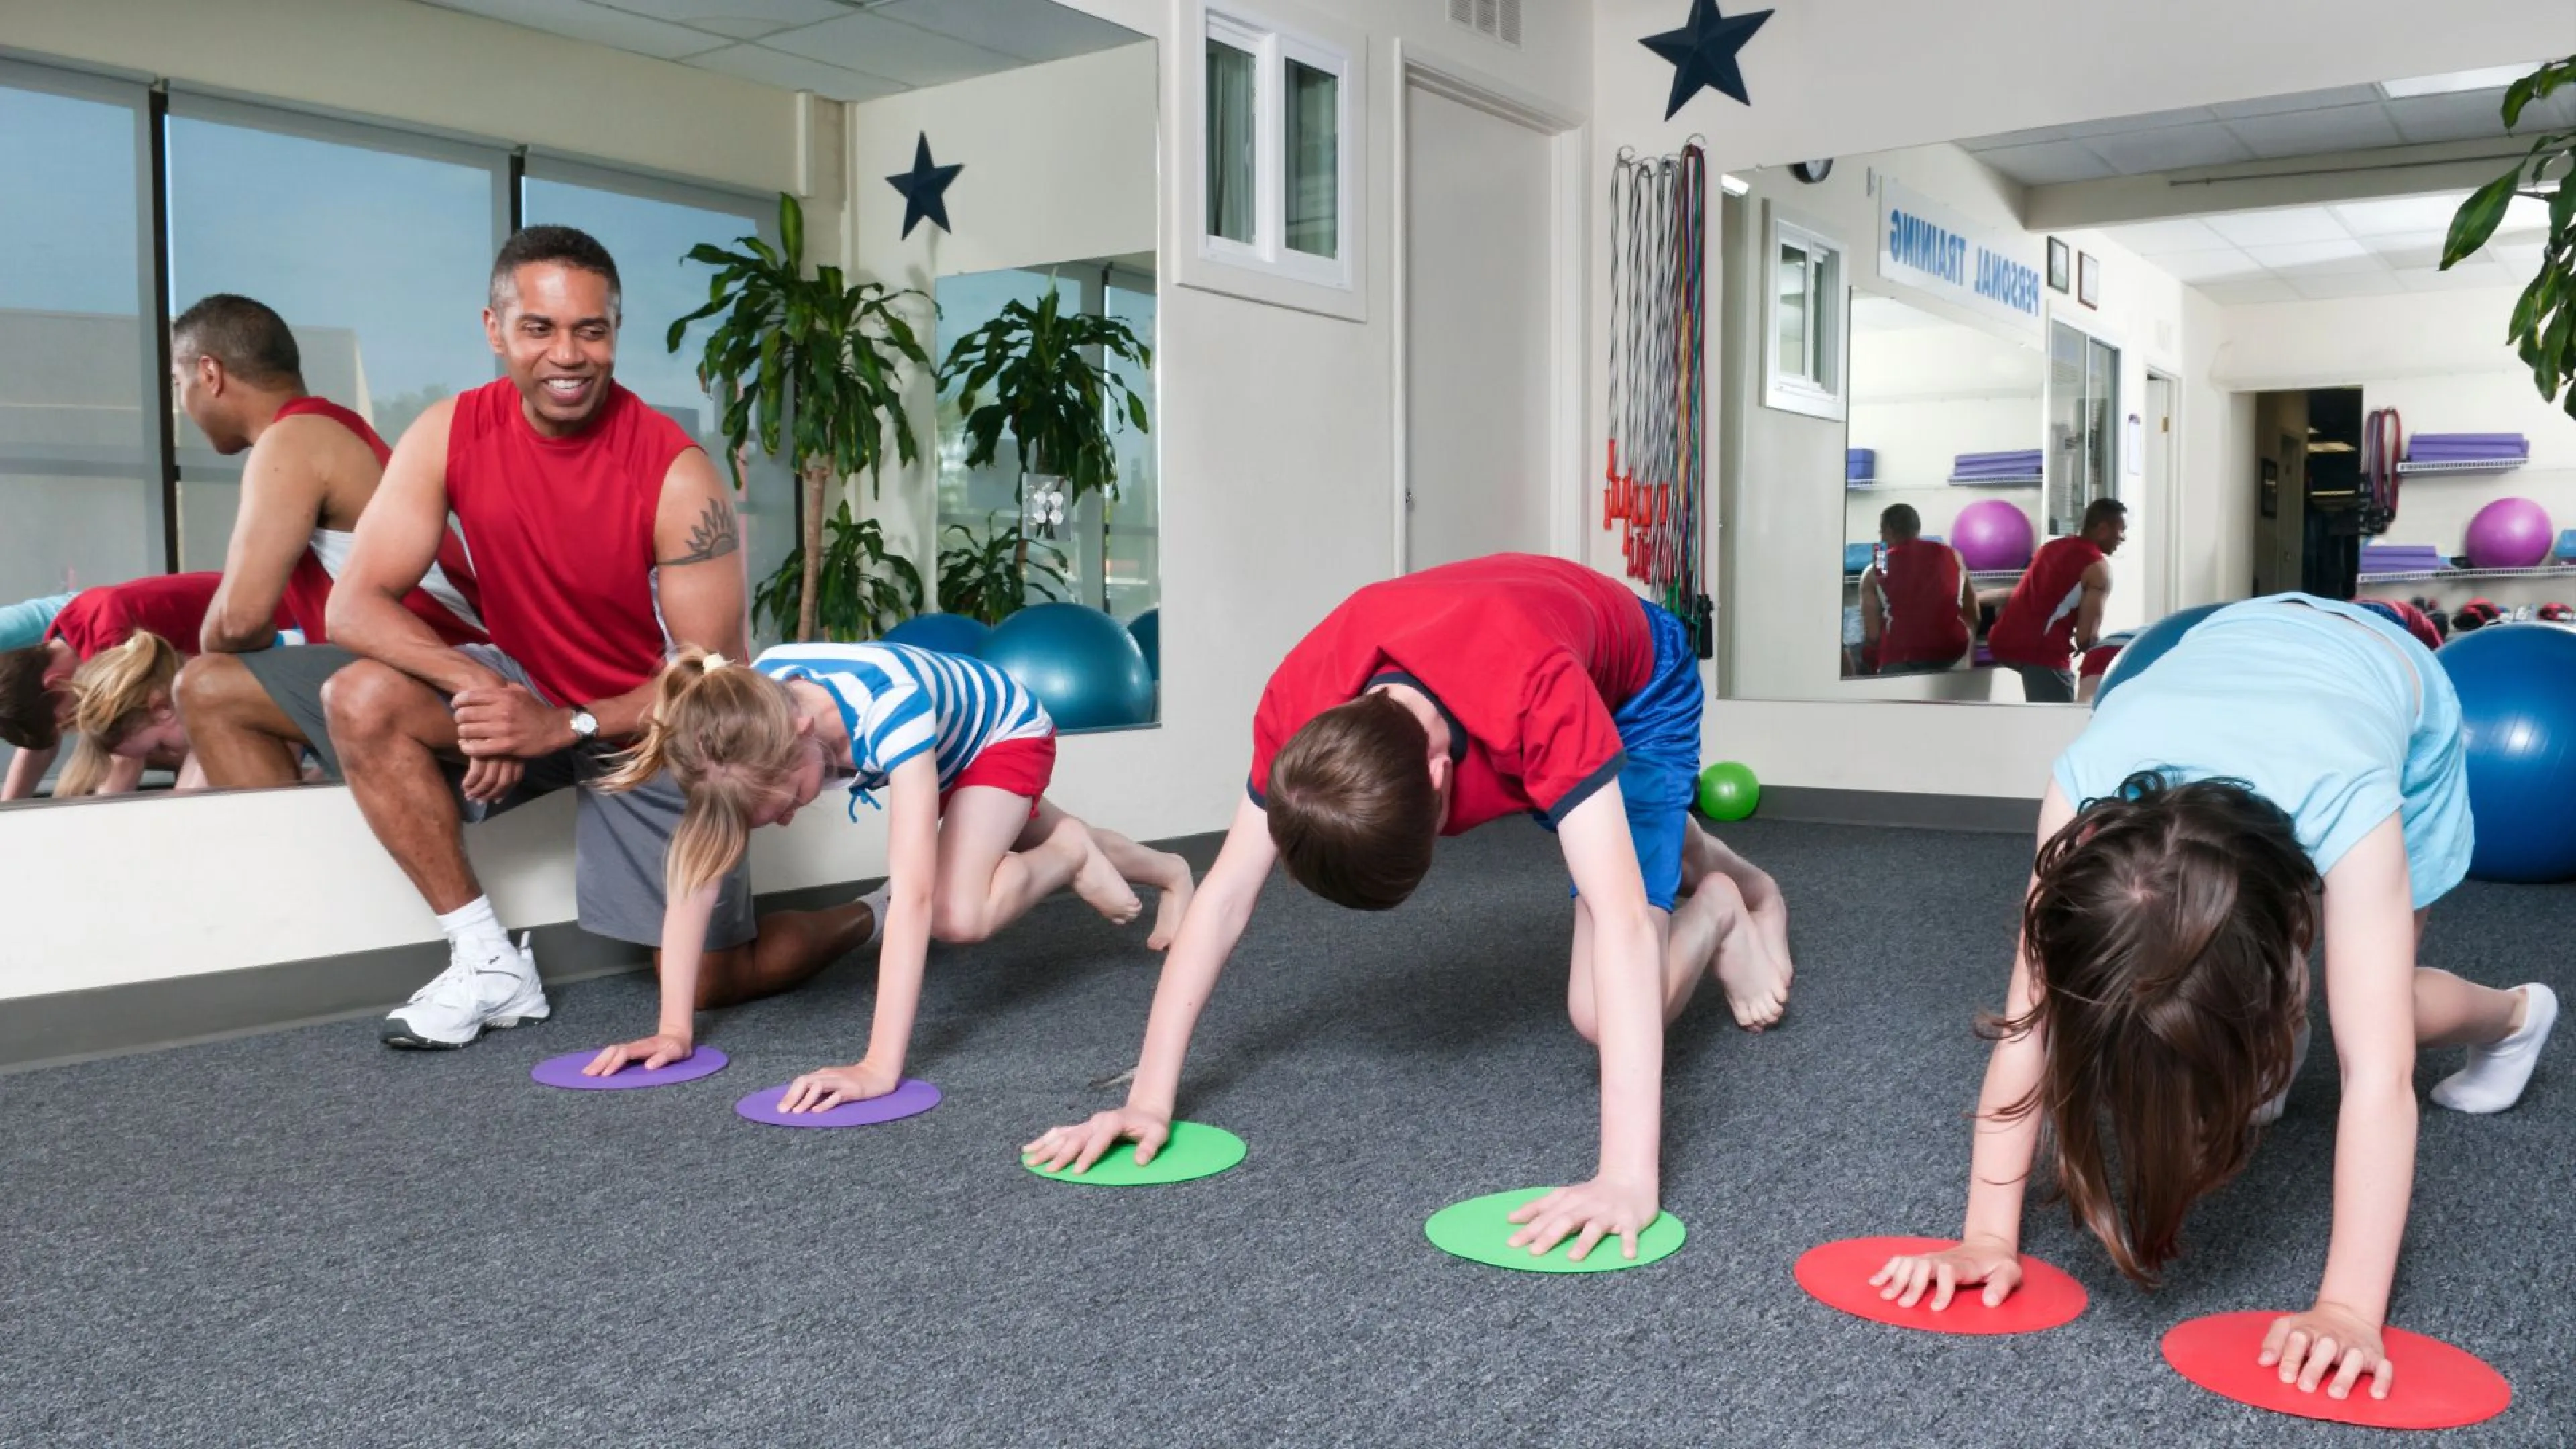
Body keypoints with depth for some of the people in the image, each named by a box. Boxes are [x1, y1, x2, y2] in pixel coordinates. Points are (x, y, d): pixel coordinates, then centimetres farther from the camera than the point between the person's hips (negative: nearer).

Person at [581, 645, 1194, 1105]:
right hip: (944, 751, 6)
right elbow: (694, 869, -30)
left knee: (957, 914, -26)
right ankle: (1167, 871, 60)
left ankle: (1070, 853, 6)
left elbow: (914, 895, -53)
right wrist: (674, 1027, -35)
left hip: (1005, 731, -6)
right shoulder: (745, 718, -32)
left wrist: (880, 1065, -57)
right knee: (1031, 841, 29)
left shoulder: (890, 707, -47)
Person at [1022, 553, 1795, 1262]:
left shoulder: (1536, 692, -48)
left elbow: (1621, 919, -52)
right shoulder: (1299, 705, -34)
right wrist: (1149, 1098, -33)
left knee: (1600, 1013, -14)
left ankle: (1718, 912, 14)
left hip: (1635, 684, -4)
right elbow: (1226, 890, -28)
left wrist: (1629, 1174, -58)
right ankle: (1696, 858, 61)